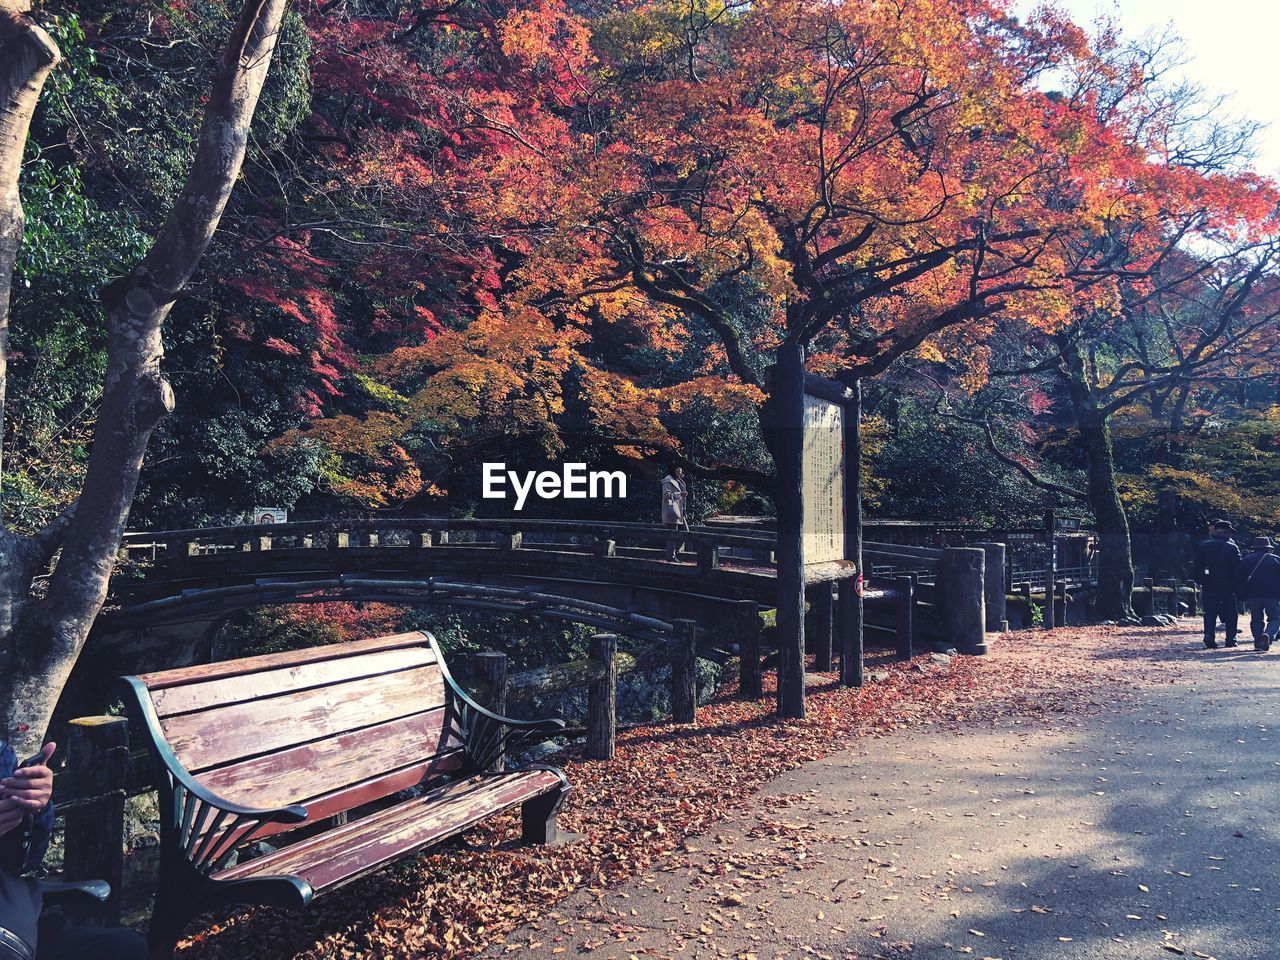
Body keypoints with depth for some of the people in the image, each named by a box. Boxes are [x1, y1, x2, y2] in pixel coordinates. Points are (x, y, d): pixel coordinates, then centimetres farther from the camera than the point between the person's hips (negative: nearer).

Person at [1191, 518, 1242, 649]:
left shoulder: (1202, 546, 1)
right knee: (1231, 613, 10)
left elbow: (1197, 567, 3)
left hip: (1209, 586, 2)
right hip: (1228, 587, -2)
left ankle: (1209, 634, -13)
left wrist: (1200, 582, 12)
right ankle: (1230, 639, 11)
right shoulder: (1232, 548, -7)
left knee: (1210, 612, 5)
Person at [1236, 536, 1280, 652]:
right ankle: (1268, 635, -21)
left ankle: (1258, 643, 3)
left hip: (1253, 595, 1)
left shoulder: (1246, 560, 11)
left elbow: (1238, 580, 7)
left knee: (1256, 620, 11)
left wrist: (1242, 597, 12)